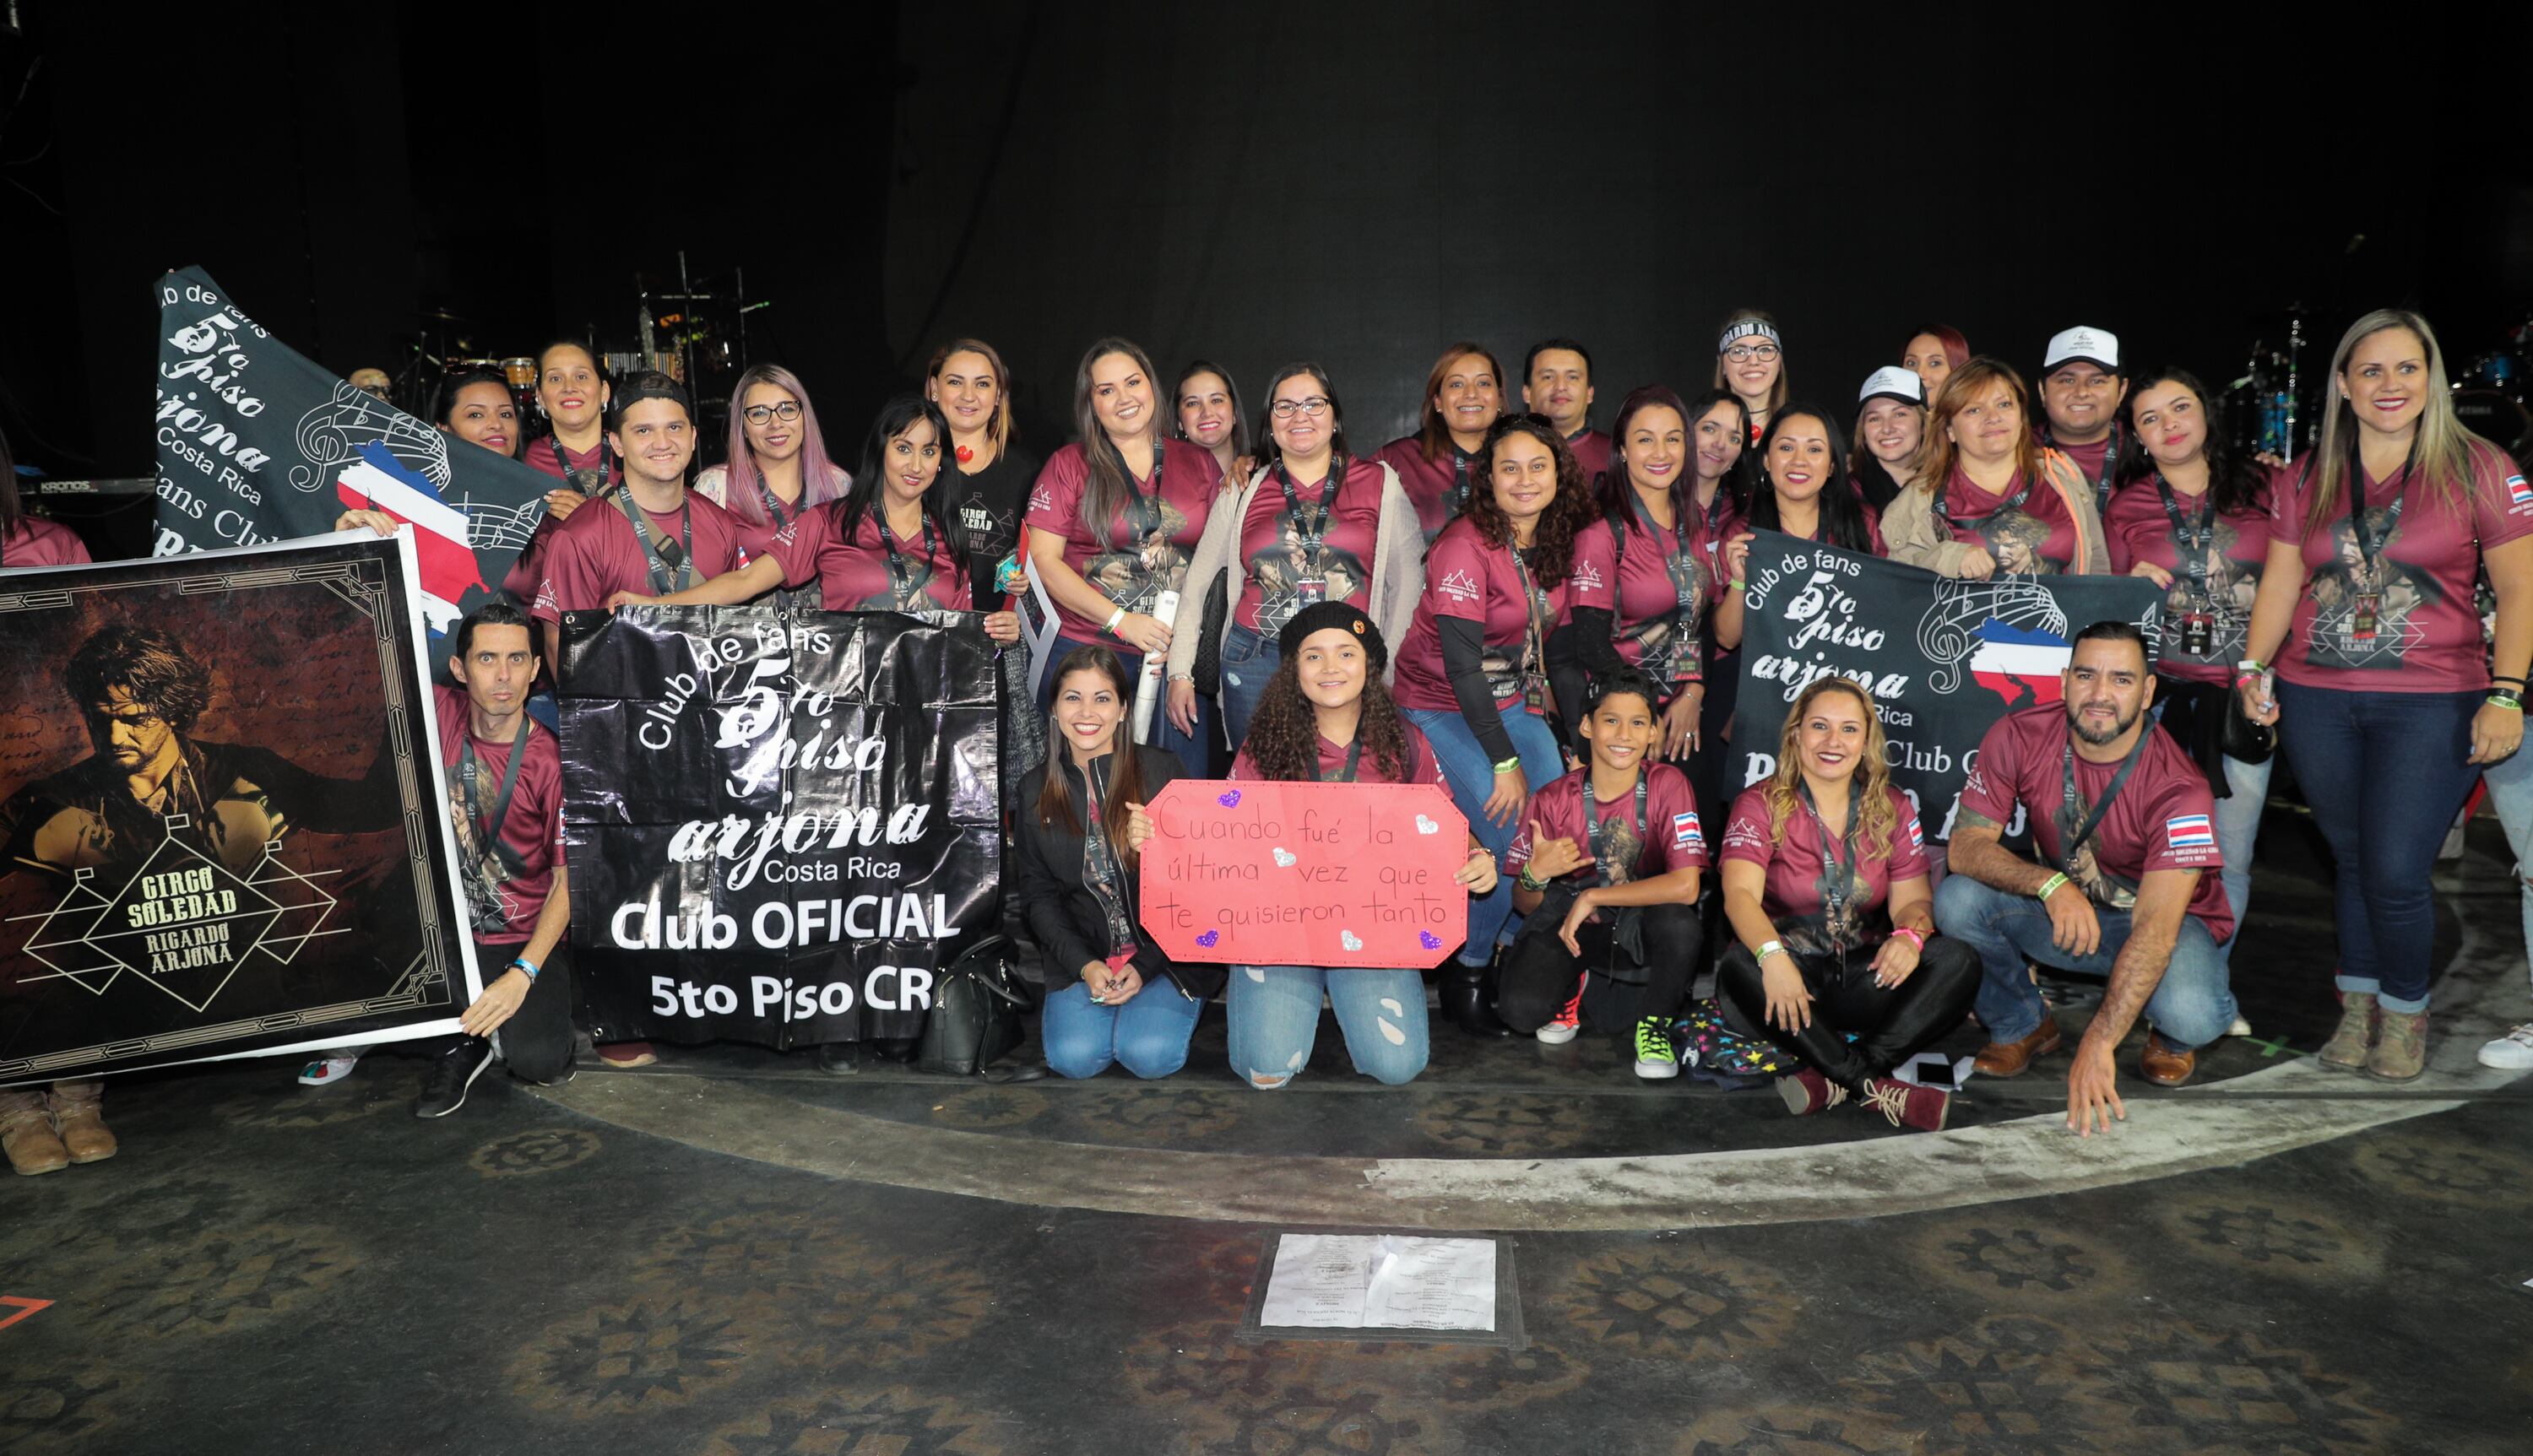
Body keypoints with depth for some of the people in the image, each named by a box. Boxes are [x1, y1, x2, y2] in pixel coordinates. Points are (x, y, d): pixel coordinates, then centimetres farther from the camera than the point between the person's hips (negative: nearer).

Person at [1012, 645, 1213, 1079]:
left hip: (1169, 951, -2)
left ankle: (1152, 1006, 9)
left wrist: (1144, 967, -14)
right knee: (1074, 1056, -22)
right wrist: (1085, 966, -9)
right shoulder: (1035, 790, 6)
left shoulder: (1161, 770, -4)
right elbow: (1037, 894, 6)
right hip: (1082, 956, 2)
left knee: (1149, 1054, -24)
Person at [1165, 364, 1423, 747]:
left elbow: (1409, 581, 6)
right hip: (1255, 661, 1)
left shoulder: (1380, 483, 5)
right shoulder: (1243, 492, 9)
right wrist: (1180, 672, 8)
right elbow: (1196, 582, 13)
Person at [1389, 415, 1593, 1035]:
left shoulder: (1558, 541, 1)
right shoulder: (1466, 546, -20)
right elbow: (1460, 664, -22)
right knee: (1515, 843, -18)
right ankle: (1466, 977, 3)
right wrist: (1505, 763, -21)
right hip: (1443, 710, -6)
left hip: (1512, 702, 7)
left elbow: (1551, 641, 8)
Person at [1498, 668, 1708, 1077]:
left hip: (1639, 929, 0)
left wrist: (1592, 898, -22)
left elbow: (1685, 886, -25)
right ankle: (1572, 991, 12)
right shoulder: (1552, 801, -10)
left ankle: (1653, 1024, -4)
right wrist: (1535, 874, -26)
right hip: (1568, 926, 1)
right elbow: (1524, 905, -2)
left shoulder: (1668, 786, -13)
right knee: (1520, 1009, -27)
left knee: (1680, 921, -35)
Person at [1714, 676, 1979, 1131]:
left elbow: (1911, 898, 4)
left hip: (1863, 975, 3)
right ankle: (1873, 1086, -33)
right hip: (1788, 972, -3)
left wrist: (1911, 934, -23)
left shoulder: (1892, 809, 10)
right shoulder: (1760, 805, -2)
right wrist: (1772, 955, -39)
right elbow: (1740, 894, -18)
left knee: (1957, 962, -22)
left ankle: (1835, 1079, -32)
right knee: (1738, 970, -35)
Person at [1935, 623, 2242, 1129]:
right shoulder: (2020, 737, -17)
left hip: (2165, 920, -3)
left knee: (2193, 1015, -35)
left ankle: (2171, 1038, 8)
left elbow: (2156, 928, -34)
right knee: (1958, 900, -25)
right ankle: (2021, 1025, 5)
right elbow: (1966, 844, -18)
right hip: (2061, 912, 3)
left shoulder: (2179, 788, -27)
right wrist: (2050, 884, -38)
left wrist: (2098, 1044, -43)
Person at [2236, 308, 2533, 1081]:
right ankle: (2357, 1007, 26)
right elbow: (2281, 578, 10)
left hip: (2430, 703, -3)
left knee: (2396, 872, -8)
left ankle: (2405, 1011, 16)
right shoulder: (2307, 478, 9)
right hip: (2316, 699, 3)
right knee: (2351, 862, 10)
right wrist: (2253, 666, -1)